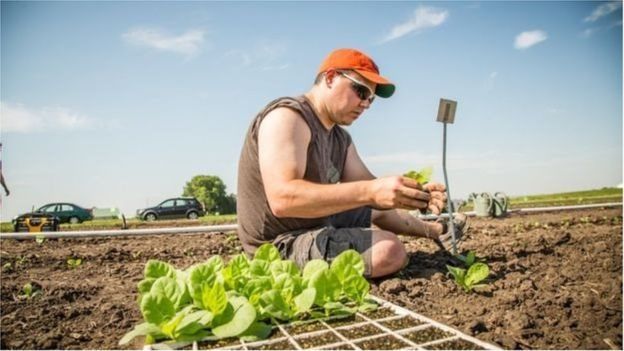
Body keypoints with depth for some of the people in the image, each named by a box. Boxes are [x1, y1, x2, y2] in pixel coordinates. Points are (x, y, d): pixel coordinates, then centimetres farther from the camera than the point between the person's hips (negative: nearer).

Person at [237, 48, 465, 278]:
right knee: (389, 251, -26)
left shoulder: (341, 138, 8)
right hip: (281, 245, -9)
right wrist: (371, 192, -38)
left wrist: (417, 195, -15)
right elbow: (282, 198, -34)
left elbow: (369, 189, 4)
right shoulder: (287, 117, -20)